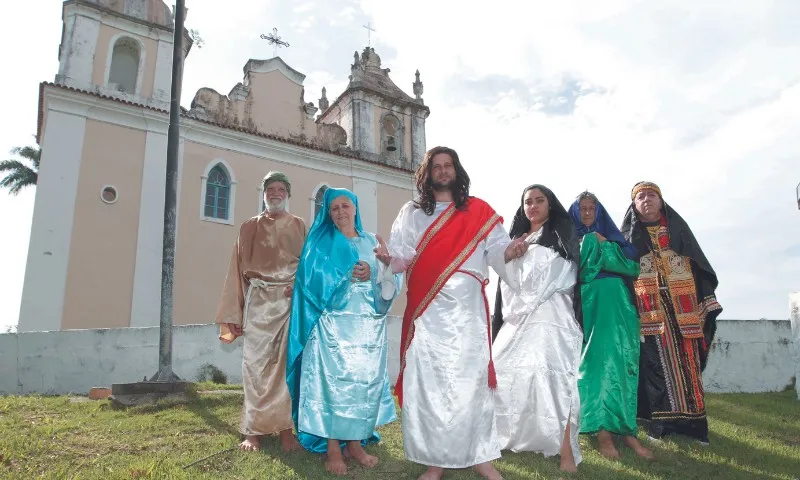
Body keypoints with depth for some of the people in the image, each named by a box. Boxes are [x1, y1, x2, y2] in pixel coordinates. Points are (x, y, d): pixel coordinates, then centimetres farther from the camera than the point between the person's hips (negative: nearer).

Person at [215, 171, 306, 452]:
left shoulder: (299, 226, 13)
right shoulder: (249, 228, 13)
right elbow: (239, 270, 10)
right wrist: (234, 315, 4)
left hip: (291, 300, 0)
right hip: (258, 302, 0)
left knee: (286, 362, -1)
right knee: (256, 363, -3)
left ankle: (285, 428, 6)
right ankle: (255, 430, 5)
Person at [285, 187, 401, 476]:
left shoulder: (372, 242, 16)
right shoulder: (320, 242, 7)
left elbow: (391, 281, 8)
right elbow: (314, 279, -8)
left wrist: (372, 274, -12)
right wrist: (350, 274, -13)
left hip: (369, 325, 4)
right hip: (335, 325, -3)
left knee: (366, 381, 4)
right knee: (334, 381, -6)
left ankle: (355, 442, 15)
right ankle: (332, 448, 3)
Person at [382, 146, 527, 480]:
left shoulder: (479, 211, 10)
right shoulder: (411, 213, 12)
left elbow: (494, 250, 2)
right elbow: (402, 256, 5)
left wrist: (510, 252, -19)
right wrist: (389, 259, -17)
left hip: (467, 309, -1)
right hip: (426, 311, 1)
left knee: (470, 378, 0)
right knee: (428, 380, 0)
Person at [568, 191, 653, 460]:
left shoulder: (611, 236, 20)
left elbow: (633, 267, 6)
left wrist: (604, 245, -1)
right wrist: (596, 244, -3)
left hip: (616, 304, 2)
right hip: (589, 304, -2)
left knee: (620, 361, -6)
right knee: (597, 361, -12)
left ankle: (624, 428, -4)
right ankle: (603, 431, -14)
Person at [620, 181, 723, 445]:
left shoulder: (678, 228, 13)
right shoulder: (629, 235, 10)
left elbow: (699, 264, 10)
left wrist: (708, 301, 0)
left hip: (683, 305, 2)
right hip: (650, 306, -1)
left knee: (687, 362, 0)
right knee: (658, 362, -5)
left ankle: (691, 421, 7)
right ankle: (661, 422, 0)